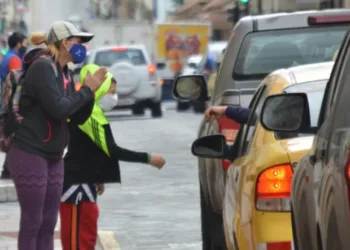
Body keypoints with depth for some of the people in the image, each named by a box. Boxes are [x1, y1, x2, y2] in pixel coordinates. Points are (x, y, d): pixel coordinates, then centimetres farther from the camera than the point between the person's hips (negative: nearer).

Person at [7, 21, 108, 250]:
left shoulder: (65, 74, 12)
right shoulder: (42, 67, -14)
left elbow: (78, 117, 12)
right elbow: (57, 108, -22)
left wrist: (91, 92, -3)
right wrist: (86, 90, -11)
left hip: (53, 158, 9)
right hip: (30, 154, -9)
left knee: (48, 224, 9)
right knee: (32, 223, -5)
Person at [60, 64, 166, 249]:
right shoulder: (90, 115, -18)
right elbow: (112, 150, -22)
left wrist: (97, 179, 29)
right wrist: (148, 158, -18)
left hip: (84, 182, 11)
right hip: (77, 184, -11)